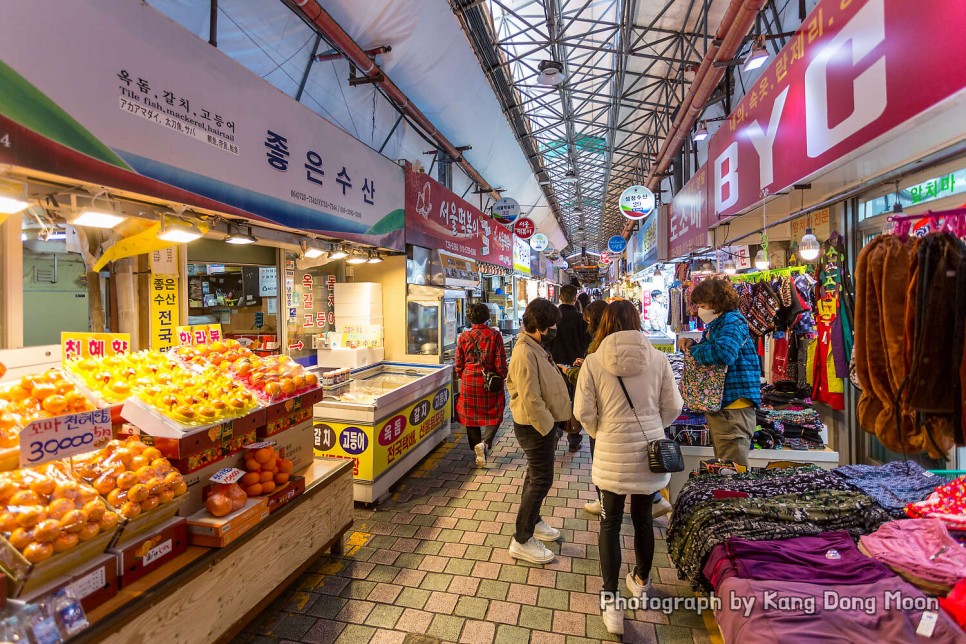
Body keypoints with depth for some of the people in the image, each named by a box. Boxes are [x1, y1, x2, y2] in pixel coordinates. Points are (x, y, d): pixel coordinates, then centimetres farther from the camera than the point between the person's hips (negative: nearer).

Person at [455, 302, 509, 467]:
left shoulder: (463, 336, -3)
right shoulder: (494, 335, -8)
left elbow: (459, 362, 2)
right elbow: (500, 362, -8)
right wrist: (502, 377, 7)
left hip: (468, 381, 2)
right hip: (489, 382, -2)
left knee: (471, 416, 13)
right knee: (494, 415, 13)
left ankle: (478, 453, 20)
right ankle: (484, 443, -10)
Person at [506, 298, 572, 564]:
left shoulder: (535, 348, 7)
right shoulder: (525, 354, -26)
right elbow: (531, 400, -28)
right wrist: (548, 428, -18)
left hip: (542, 423, 10)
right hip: (535, 426, -10)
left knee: (536, 475, 22)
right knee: (541, 480, 0)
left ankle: (532, 521, 41)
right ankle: (522, 541, 15)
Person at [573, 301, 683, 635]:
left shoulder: (593, 361, -12)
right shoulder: (657, 358, -7)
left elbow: (583, 412, -10)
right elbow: (672, 408, -1)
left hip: (612, 454, -2)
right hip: (651, 451, 3)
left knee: (610, 523, 14)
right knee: (643, 518, 23)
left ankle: (610, 601, 17)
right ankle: (641, 581, 45)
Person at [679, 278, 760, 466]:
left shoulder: (733, 322, -14)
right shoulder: (714, 325, 18)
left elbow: (724, 353, -32)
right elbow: (707, 353, 27)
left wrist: (694, 351, -15)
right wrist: (692, 345, 7)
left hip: (733, 407, -11)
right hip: (718, 406, 11)